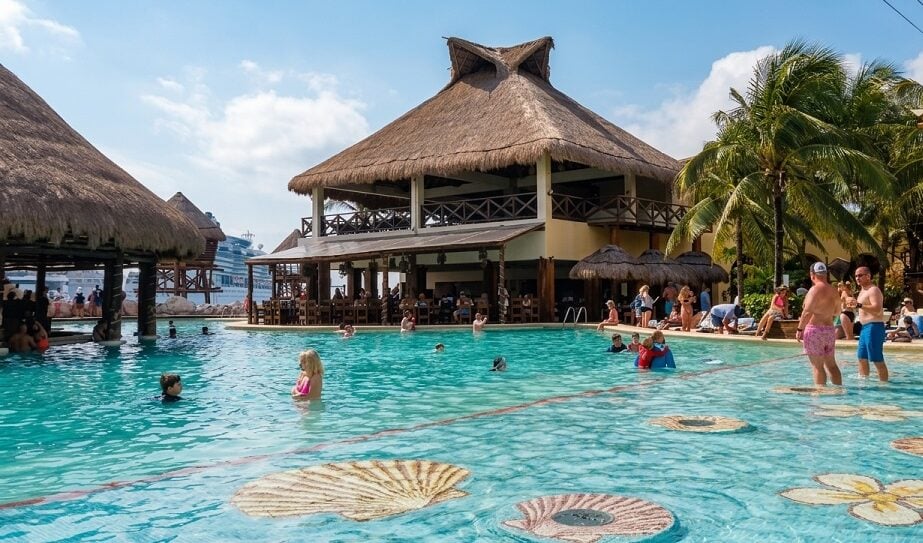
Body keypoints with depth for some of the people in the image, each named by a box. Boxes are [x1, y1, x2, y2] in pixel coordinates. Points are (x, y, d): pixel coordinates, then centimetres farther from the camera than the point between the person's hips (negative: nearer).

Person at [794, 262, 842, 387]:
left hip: (814, 329, -8)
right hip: (830, 329, 8)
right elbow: (836, 311, 23)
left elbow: (807, 312, -20)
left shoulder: (815, 289, -13)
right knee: (831, 364, 16)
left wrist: (800, 329, -15)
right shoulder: (834, 291, 10)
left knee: (817, 366, -3)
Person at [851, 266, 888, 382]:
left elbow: (877, 309, -24)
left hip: (873, 327, -10)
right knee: (862, 357, 16)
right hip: (865, 327, 10)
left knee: (877, 360, -11)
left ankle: (884, 384, -9)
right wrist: (854, 305, 13)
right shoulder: (863, 290, 19)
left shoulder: (873, 290, -11)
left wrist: (858, 305, -29)